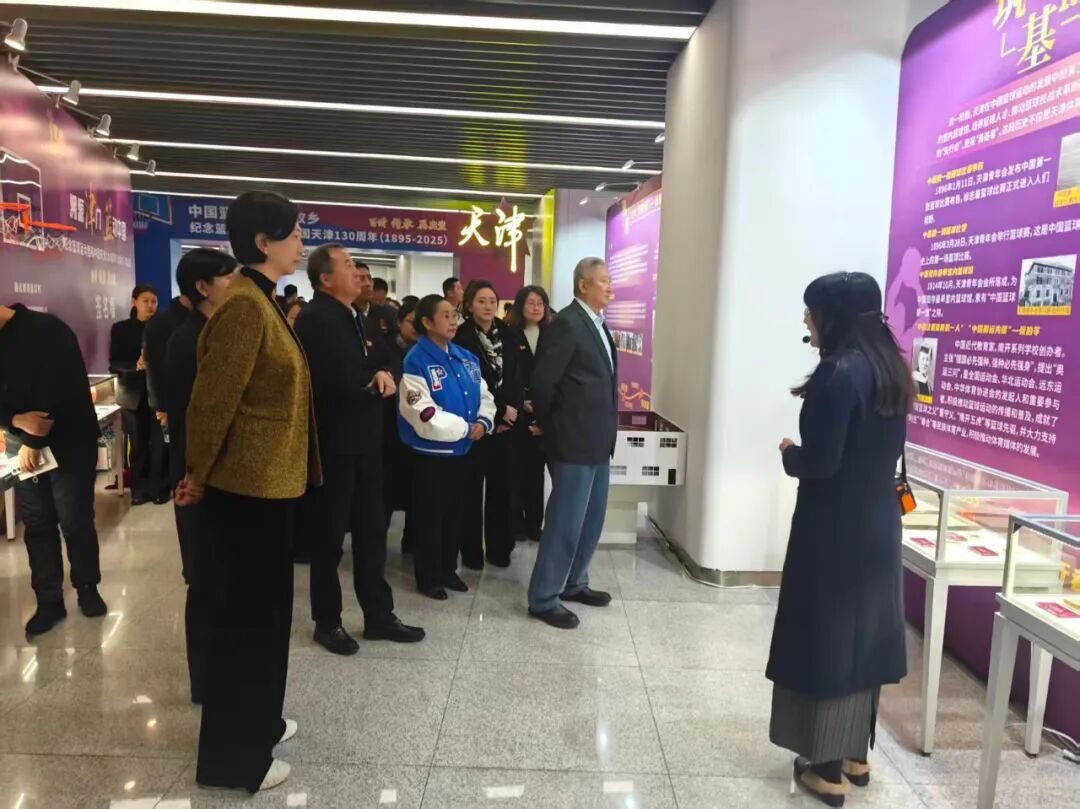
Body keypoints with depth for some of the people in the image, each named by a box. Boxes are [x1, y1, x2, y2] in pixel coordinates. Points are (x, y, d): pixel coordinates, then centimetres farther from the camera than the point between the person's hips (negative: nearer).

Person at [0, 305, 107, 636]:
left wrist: (33, 442, -15)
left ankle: (87, 588, 21)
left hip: (69, 444, -6)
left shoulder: (47, 331, -14)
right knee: (37, 525, 7)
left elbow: (55, 392, -20)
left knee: (75, 521, 2)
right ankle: (49, 601, 16)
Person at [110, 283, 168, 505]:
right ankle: (139, 489, 15)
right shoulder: (121, 328, 5)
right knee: (137, 444, 5)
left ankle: (158, 488, 7)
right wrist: (135, 365, -18)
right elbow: (113, 364, 0)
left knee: (158, 443, -4)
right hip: (133, 394, 1)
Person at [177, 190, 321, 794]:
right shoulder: (244, 306, -21)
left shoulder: (263, 304, 11)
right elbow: (213, 400, -20)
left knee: (265, 606, 20)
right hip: (251, 484, -10)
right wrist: (199, 476, -7)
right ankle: (233, 756, 20)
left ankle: (255, 723, 37)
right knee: (248, 613, 3)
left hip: (268, 480, 10)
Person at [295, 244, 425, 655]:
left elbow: (383, 357, 15)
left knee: (372, 531, 15)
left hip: (363, 441, 9)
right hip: (333, 444, -9)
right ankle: (327, 622, 24)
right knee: (329, 536, 7)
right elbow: (344, 382, -26)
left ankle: (379, 616, 28)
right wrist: (376, 383, -6)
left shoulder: (354, 316, 13)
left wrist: (385, 372, -9)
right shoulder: (316, 319, -17)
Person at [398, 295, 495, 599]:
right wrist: (465, 427, -14)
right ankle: (428, 578, 21)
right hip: (430, 453, -7)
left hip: (460, 450, 7)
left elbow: (484, 395, 10)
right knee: (429, 516, 7)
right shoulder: (416, 361, -17)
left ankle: (448, 570, 32)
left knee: (454, 513, 17)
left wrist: (483, 422, -11)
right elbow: (424, 415, -23)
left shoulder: (466, 357, 5)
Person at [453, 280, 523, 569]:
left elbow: (514, 377, 5)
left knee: (503, 487, 5)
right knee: (472, 488, 2)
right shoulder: (462, 337, -5)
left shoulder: (506, 335, 9)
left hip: (506, 423, 4)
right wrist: (499, 412, -10)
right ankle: (471, 552, 13)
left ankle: (499, 548, 18)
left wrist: (513, 410, -10)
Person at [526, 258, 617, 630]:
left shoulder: (598, 325, 14)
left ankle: (573, 583, 33)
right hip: (575, 441, -9)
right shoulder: (567, 323, -16)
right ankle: (543, 599, 11)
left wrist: (605, 432, 15)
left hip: (599, 440, 9)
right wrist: (551, 425, -2)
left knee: (591, 520, 18)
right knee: (565, 522, -2)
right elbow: (541, 381, -16)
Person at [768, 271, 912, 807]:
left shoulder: (840, 372, -20)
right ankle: (855, 754, 34)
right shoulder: (889, 368, 7)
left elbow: (820, 461, -22)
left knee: (825, 637, 5)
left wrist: (789, 453, -2)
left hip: (834, 530, -8)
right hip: (878, 524, 9)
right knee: (862, 634, 18)